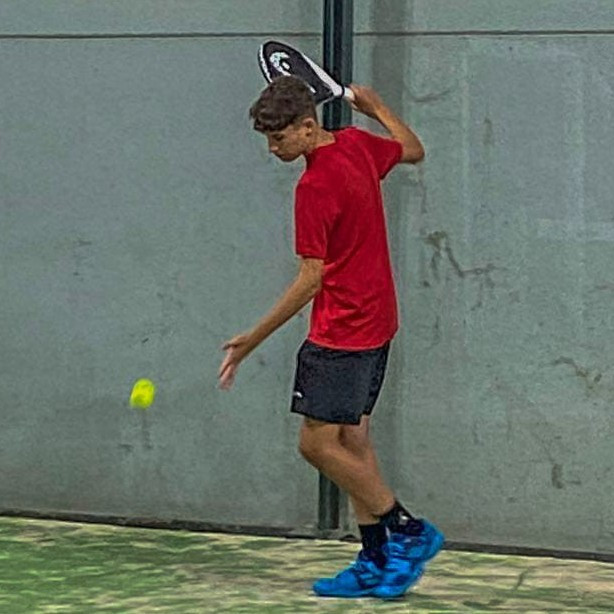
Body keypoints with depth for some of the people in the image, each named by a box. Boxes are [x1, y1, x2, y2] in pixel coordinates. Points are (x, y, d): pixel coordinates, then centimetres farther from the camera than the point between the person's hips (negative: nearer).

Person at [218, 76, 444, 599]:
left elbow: (311, 279, -20)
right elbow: (413, 150, 24)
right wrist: (376, 106, 34)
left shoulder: (315, 187, -21)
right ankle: (378, 561, 11)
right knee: (351, 439, 11)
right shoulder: (357, 144, 4)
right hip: (375, 322, 10)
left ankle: (407, 528, 0)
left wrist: (254, 339, -17)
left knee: (319, 442, -8)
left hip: (342, 331, -10)